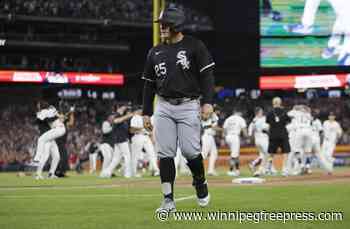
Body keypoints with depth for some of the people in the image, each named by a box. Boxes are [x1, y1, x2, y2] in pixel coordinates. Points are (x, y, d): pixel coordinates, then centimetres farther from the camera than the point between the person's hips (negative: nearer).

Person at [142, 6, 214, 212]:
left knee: (190, 150, -11)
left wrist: (207, 102, -16)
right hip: (164, 108, 4)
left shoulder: (194, 46, -2)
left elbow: (207, 75, -6)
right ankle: (168, 199, 1)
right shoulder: (155, 52, 11)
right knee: (165, 153, -3)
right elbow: (149, 84, 15)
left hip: (188, 106, -4)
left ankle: (200, 183, 18)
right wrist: (146, 112, 12)